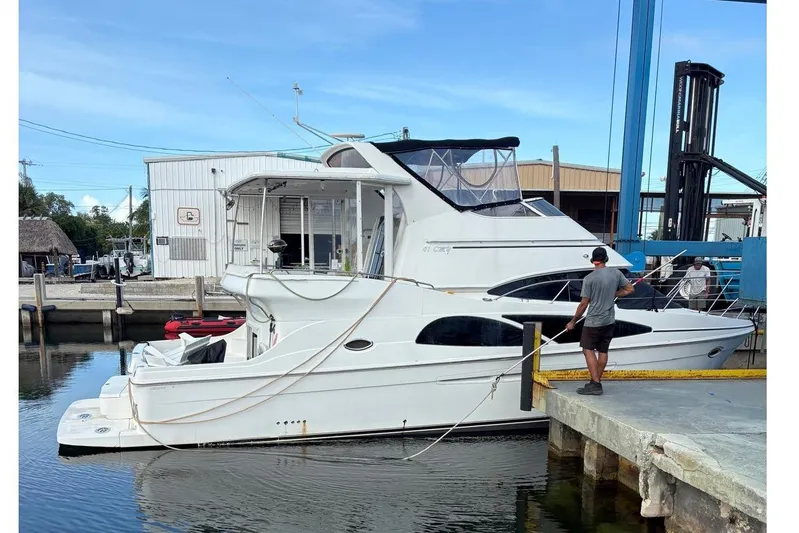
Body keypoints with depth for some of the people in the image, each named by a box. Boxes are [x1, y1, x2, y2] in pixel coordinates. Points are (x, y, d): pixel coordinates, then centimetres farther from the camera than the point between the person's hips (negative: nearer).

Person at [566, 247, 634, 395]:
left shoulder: (589, 278, -14)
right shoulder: (616, 273, 0)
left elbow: (584, 304, -11)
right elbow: (630, 289, 8)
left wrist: (573, 321, 0)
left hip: (593, 321, -6)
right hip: (610, 320, 6)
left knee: (588, 350, 0)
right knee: (603, 351, 13)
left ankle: (595, 384, -6)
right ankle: (596, 381, 22)